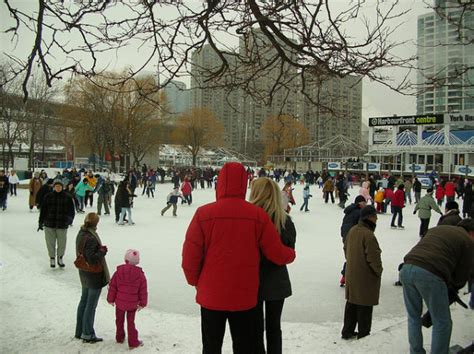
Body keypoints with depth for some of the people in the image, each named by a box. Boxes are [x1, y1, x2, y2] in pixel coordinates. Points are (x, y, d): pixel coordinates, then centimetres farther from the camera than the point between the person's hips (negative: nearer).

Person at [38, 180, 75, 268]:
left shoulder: (67, 197, 0)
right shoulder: (48, 197, 1)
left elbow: (71, 210, 2)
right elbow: (43, 210, 5)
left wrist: (69, 219, -14)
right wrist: (40, 222, 4)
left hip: (62, 225, 0)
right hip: (49, 224, 0)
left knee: (62, 243, 9)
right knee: (50, 243, 9)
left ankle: (60, 258, 30)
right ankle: (52, 259, 28)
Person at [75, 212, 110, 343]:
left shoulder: (81, 234, 2)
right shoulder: (91, 238, -27)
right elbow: (92, 259, -28)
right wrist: (103, 250, -17)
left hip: (85, 275, 9)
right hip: (94, 276, -9)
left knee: (84, 301, 21)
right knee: (91, 305, 5)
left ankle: (79, 331, 34)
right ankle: (88, 335, 18)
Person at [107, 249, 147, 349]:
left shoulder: (118, 271, -10)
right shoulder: (140, 274, -11)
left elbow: (112, 287, -3)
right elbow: (143, 291, -5)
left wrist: (111, 299, 11)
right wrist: (142, 303, 6)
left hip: (120, 302, 1)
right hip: (132, 304, -1)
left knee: (119, 321, 20)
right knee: (131, 322, 10)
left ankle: (120, 337, 36)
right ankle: (133, 342, 12)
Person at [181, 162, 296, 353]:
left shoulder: (204, 213, -14)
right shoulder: (258, 215, -11)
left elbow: (190, 257, -10)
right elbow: (277, 254, -5)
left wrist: (196, 281, 9)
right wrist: (291, 254, 18)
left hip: (211, 296, 0)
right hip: (245, 297, 1)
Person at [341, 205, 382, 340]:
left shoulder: (352, 230, 3)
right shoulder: (368, 235, -24)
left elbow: (346, 249, 14)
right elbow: (373, 258, -22)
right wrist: (379, 271, -6)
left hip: (351, 274, 8)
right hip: (366, 277, -8)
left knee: (351, 304, 18)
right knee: (365, 306, 7)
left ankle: (347, 331, 27)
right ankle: (363, 334, 19)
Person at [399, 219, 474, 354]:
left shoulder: (436, 229, 29)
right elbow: (462, 275, 11)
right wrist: (450, 289, 31)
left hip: (407, 268, 7)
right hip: (430, 274, -7)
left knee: (413, 317, 23)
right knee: (442, 323, 11)